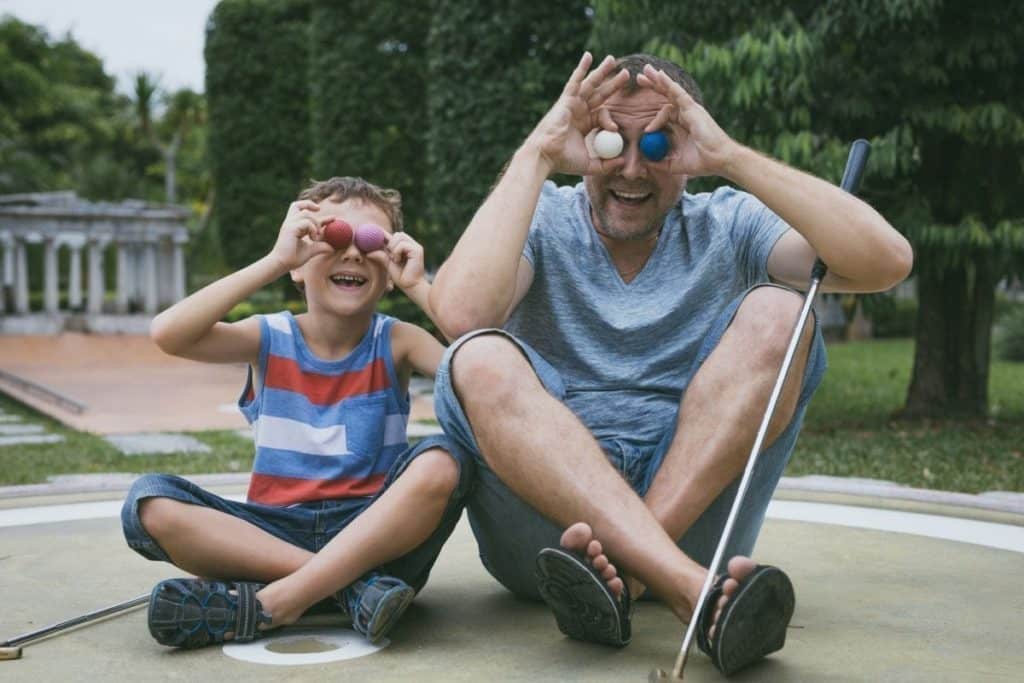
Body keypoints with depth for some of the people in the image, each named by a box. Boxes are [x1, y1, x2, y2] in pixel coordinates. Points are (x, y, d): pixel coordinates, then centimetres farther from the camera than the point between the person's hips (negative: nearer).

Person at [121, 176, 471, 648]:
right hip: (273, 535, 1)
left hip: (375, 532, -1)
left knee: (442, 462, -29)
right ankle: (353, 584, -26)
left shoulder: (395, 344, 3)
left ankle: (269, 602, -28)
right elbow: (168, 334, -17)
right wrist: (275, 262, -19)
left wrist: (419, 286, -15)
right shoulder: (269, 340, 2)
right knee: (149, 504, -21)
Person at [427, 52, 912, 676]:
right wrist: (537, 156, -14)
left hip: (696, 512, 1)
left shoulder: (727, 227, 7)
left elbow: (885, 262, -12)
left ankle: (619, 570, -29)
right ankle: (696, 593, -41)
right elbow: (461, 314, -20)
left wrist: (731, 157, -13)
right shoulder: (543, 222, 4)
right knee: (480, 360, -26)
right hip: (546, 506, -1)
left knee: (776, 314, -14)